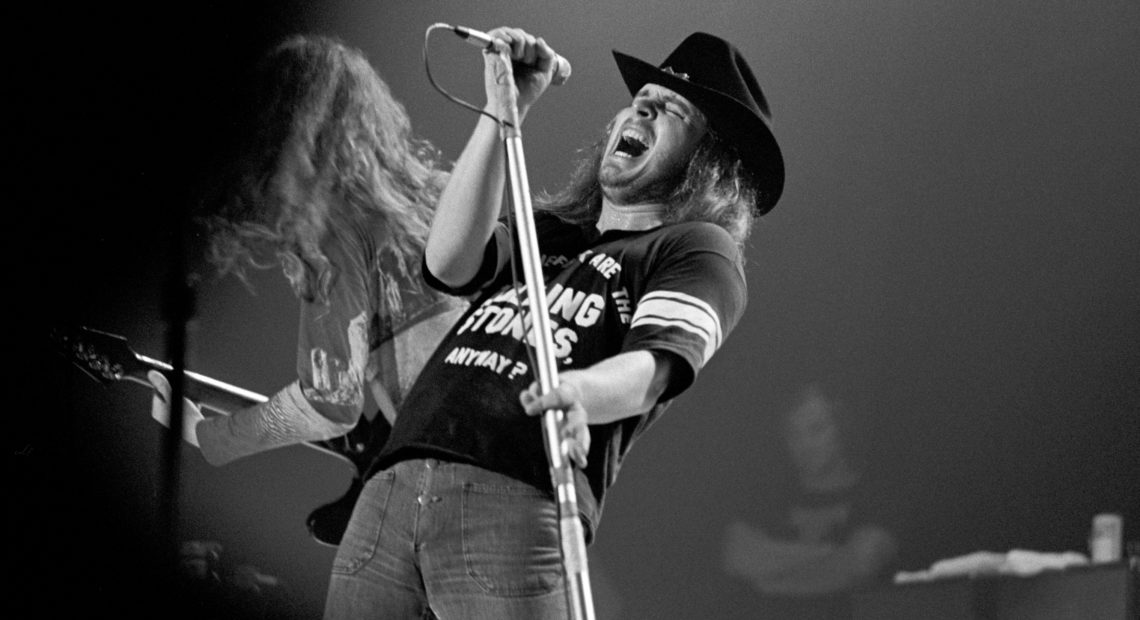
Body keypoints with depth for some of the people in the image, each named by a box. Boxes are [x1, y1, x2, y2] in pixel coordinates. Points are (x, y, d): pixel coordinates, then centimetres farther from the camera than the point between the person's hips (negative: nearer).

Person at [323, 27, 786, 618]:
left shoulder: (699, 252, 13)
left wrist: (579, 392, -29)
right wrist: (501, 111, 6)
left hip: (519, 505, -5)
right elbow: (448, 261, 9)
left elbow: (652, 368, -6)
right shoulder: (546, 234, 30)